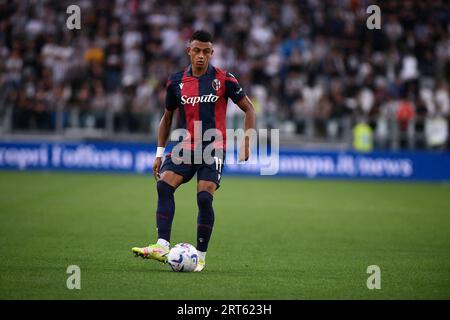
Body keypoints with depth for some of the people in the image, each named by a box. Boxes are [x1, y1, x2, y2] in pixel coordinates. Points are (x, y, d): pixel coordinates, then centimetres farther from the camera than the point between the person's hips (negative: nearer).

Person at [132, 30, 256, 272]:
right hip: (185, 147, 3)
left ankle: (200, 256, -3)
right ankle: (162, 247, -25)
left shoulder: (224, 79, -3)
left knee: (204, 197, -16)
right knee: (164, 185, -20)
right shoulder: (176, 82, 6)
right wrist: (159, 154, 14)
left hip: (213, 148, -3)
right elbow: (167, 117, 18)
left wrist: (246, 139, -8)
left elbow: (249, 109, 5)